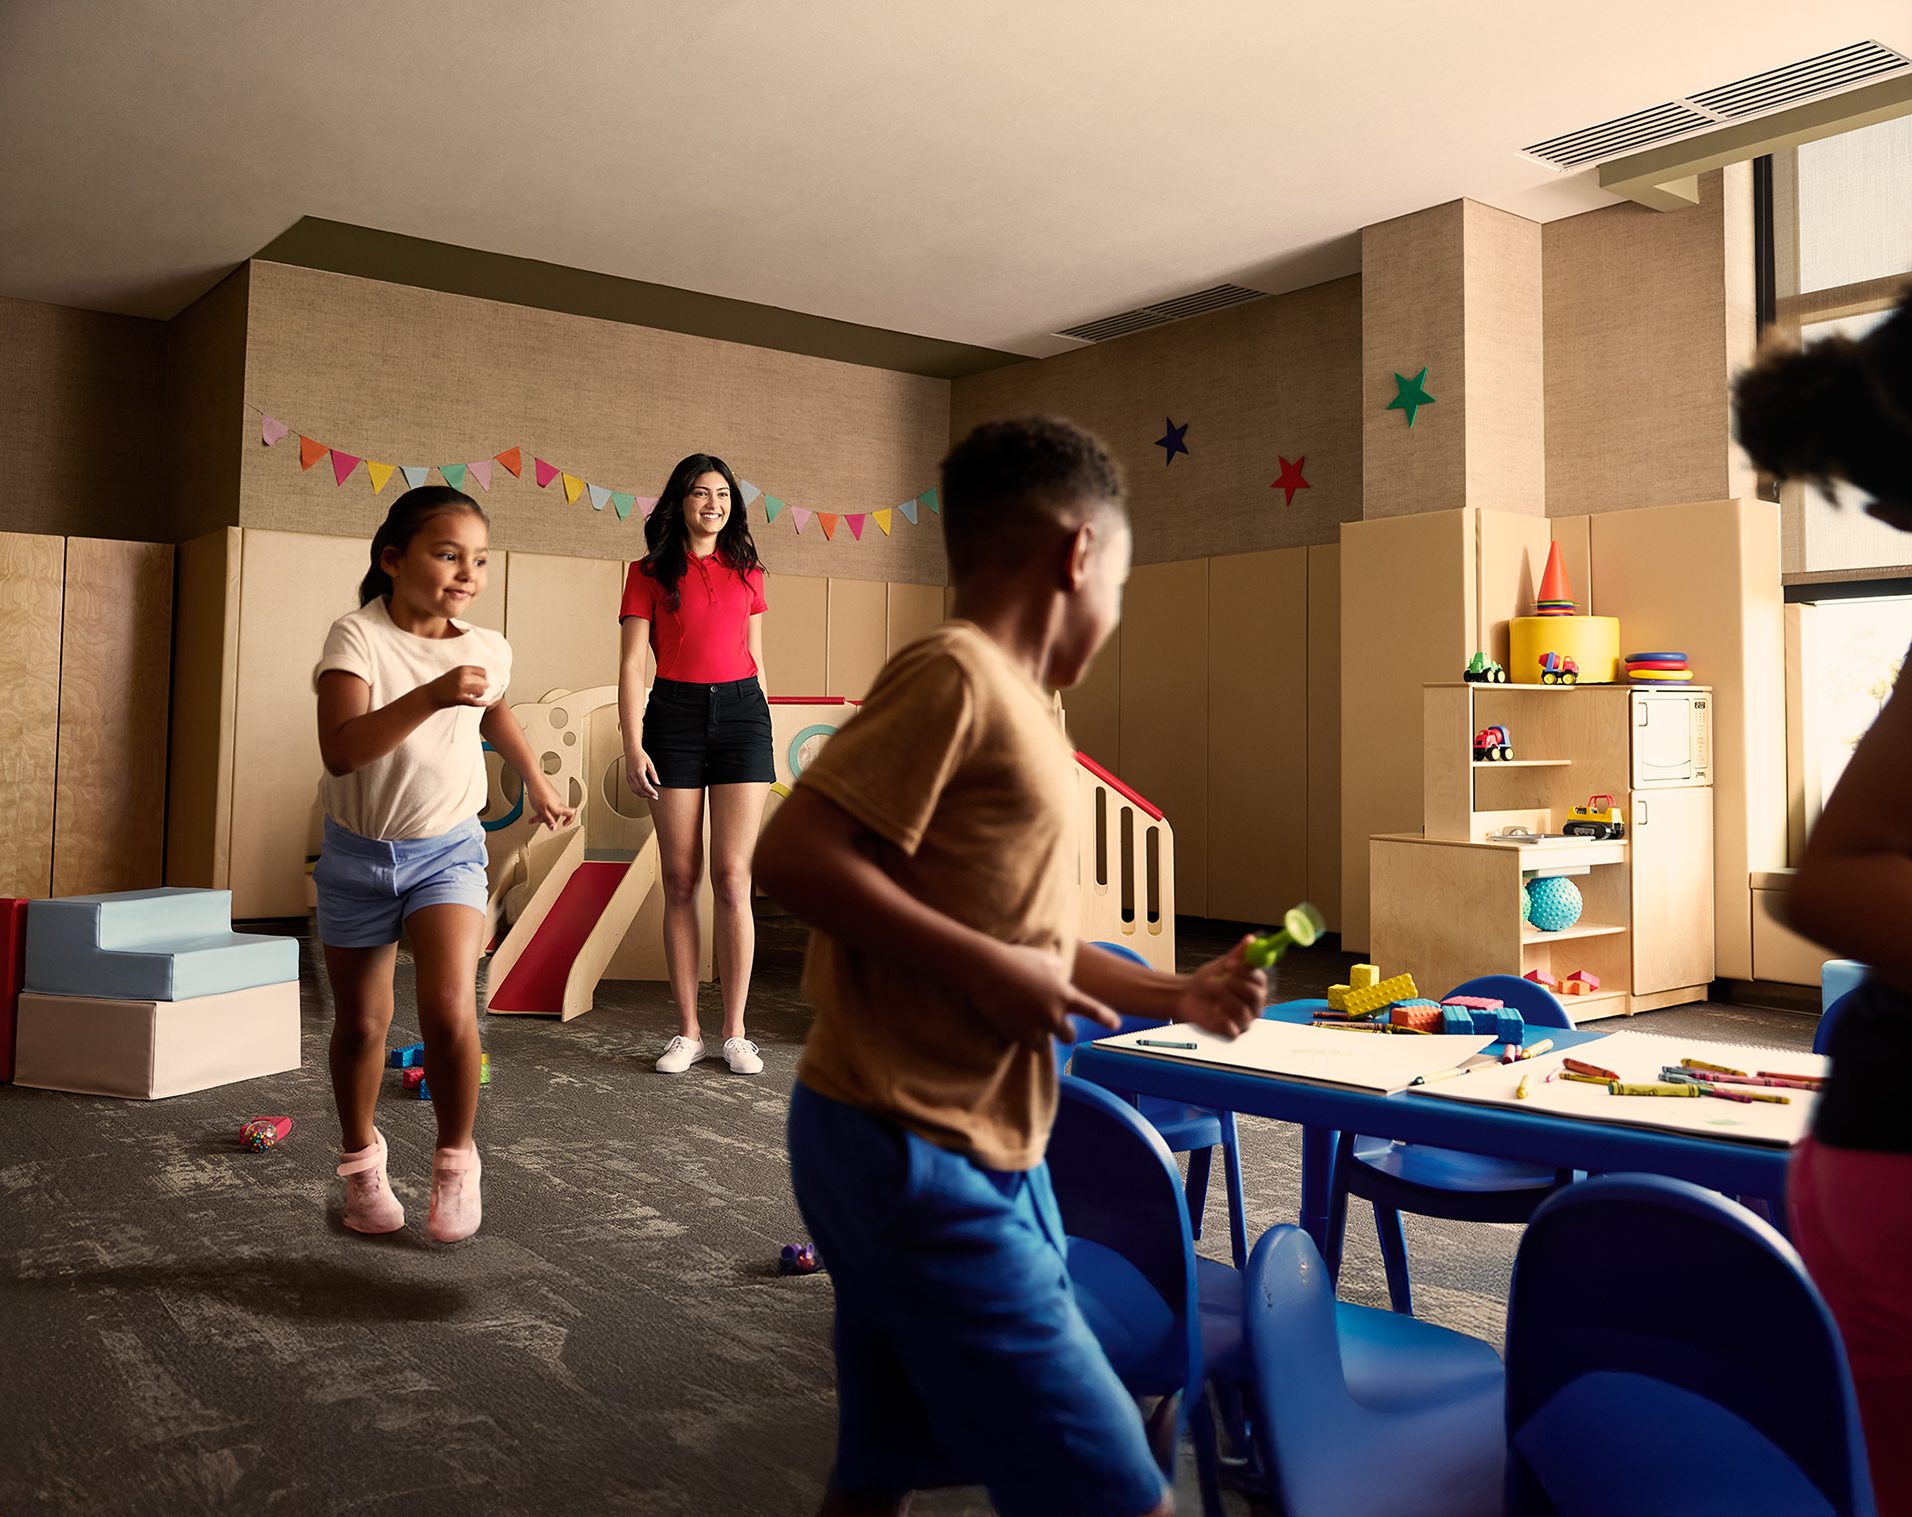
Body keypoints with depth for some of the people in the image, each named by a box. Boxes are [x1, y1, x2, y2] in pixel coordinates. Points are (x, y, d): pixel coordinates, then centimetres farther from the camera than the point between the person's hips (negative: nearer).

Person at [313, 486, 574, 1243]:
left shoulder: (486, 649, -5)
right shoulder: (357, 637, -17)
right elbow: (339, 750, -32)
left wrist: (537, 784, 28)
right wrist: (429, 697, -41)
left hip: (448, 847, 1)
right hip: (359, 850, -1)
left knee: (450, 1009, -18)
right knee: (360, 1024, 11)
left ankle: (455, 1160, 5)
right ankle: (361, 1161, 36)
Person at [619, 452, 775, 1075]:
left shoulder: (747, 572, 14)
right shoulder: (650, 573, 6)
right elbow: (632, 662, 1)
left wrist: (763, 732, 16)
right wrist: (632, 745, -8)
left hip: (741, 711, 1)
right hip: (674, 714, -1)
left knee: (732, 879, -5)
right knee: (680, 881, 1)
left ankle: (735, 1032, 3)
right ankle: (688, 1031, 10)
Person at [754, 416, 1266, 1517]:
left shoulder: (1025, 709, 14)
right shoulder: (953, 675, -14)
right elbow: (794, 854, -23)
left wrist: (1174, 994, 20)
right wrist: (987, 969, -21)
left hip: (987, 1153, 10)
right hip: (915, 1155, -10)